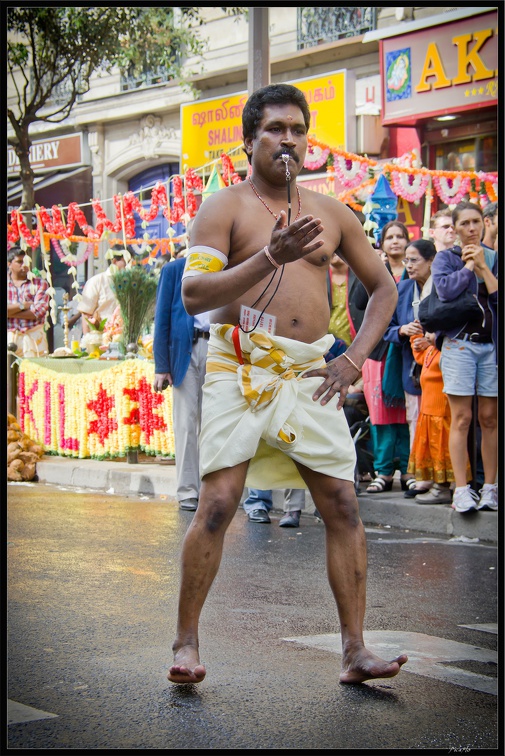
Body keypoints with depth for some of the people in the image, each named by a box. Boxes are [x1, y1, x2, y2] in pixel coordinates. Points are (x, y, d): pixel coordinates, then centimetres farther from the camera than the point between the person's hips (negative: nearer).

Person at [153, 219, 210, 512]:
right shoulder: (173, 271, 8)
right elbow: (162, 320, 4)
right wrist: (161, 367, -4)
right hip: (186, 350, -2)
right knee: (187, 422, -3)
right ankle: (188, 491, 2)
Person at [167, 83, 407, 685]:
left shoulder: (331, 214, 14)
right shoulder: (224, 207, 1)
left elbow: (383, 287, 21)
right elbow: (193, 294, -11)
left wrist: (354, 358, 8)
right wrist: (271, 256, -21)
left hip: (309, 374, 4)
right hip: (239, 367, -4)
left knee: (343, 505, -2)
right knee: (217, 503, -11)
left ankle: (355, 651, 3)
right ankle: (186, 641, 2)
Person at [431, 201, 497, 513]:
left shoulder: (494, 258, 12)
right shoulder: (446, 257, 8)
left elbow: (498, 296, -2)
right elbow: (445, 290, -12)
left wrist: (482, 266, -5)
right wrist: (468, 266, -2)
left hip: (491, 344, 2)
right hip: (459, 343, -2)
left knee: (489, 418, 3)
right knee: (462, 418, -6)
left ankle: (490, 488, 7)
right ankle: (462, 490, -5)